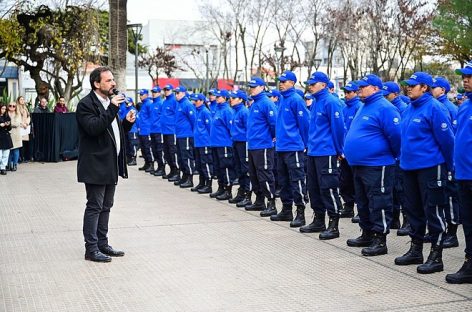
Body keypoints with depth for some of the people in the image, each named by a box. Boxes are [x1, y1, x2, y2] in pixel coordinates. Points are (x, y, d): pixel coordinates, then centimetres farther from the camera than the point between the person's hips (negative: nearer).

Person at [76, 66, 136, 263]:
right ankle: (91, 249, 2)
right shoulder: (86, 104, -12)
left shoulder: (110, 103, 15)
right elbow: (94, 128, -26)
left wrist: (127, 122, 2)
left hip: (110, 165, 9)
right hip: (95, 166, -9)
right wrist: (112, 109, -27)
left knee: (105, 206, 14)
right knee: (94, 207, -4)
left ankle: (103, 244, 22)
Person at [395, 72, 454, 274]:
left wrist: (449, 166, -7)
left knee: (433, 211, -2)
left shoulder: (433, 108, -14)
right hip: (409, 166, 9)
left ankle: (436, 257, 5)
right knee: (413, 209, 15)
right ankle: (416, 250, 27)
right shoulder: (409, 109, 11)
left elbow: (446, 138, -12)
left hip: (430, 166, -9)